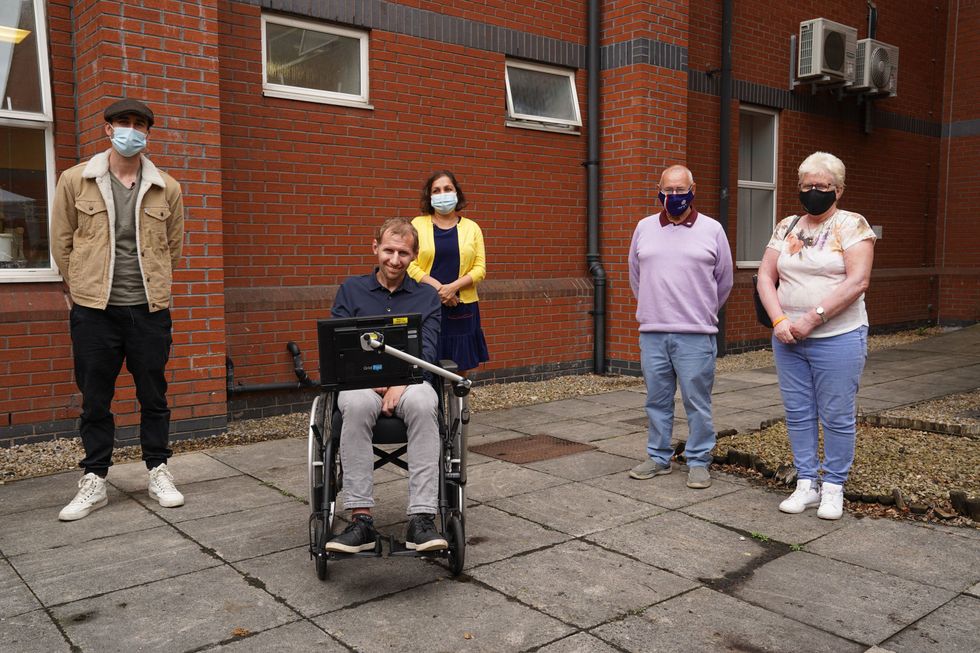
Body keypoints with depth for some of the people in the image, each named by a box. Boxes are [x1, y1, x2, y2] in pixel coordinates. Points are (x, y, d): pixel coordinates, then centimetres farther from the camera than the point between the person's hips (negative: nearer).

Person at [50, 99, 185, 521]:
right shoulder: (75, 180, 1)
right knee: (95, 399, 8)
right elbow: (62, 241, 9)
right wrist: (82, 288, 12)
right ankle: (94, 482, 20)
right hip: (93, 310, 0)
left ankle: (158, 473, 22)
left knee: (154, 395, 9)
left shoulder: (166, 188, 4)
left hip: (149, 309, 1)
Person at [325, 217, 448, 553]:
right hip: (360, 381, 0)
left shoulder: (427, 296, 12)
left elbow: (427, 351, 1)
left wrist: (400, 384, -19)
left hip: (410, 381, 0)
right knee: (357, 405, -37)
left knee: (422, 403, -36)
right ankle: (360, 519, -33)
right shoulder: (351, 290, 13)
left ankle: (422, 519, -36)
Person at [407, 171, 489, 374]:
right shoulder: (418, 224, 3)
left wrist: (452, 287, -13)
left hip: (462, 307, 2)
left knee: (460, 364, 6)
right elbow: (410, 265, -4)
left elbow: (480, 268, 2)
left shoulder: (471, 228, 8)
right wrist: (438, 288, -15)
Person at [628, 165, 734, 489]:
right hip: (652, 333, 3)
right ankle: (658, 457, 24)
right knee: (657, 400, 11)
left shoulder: (712, 229, 2)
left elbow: (723, 281, 11)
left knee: (697, 402, 3)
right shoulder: (644, 228, 9)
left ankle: (698, 462, 15)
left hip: (696, 335, -2)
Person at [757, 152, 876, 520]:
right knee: (798, 414, 9)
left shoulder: (853, 225, -4)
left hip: (838, 338, -4)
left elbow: (857, 281, -14)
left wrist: (812, 318, -18)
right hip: (788, 338, 5)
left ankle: (834, 488, 17)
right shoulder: (786, 227, 10)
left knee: (837, 416, 3)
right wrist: (779, 320, -10)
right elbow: (766, 276, 6)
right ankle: (806, 484, 21)